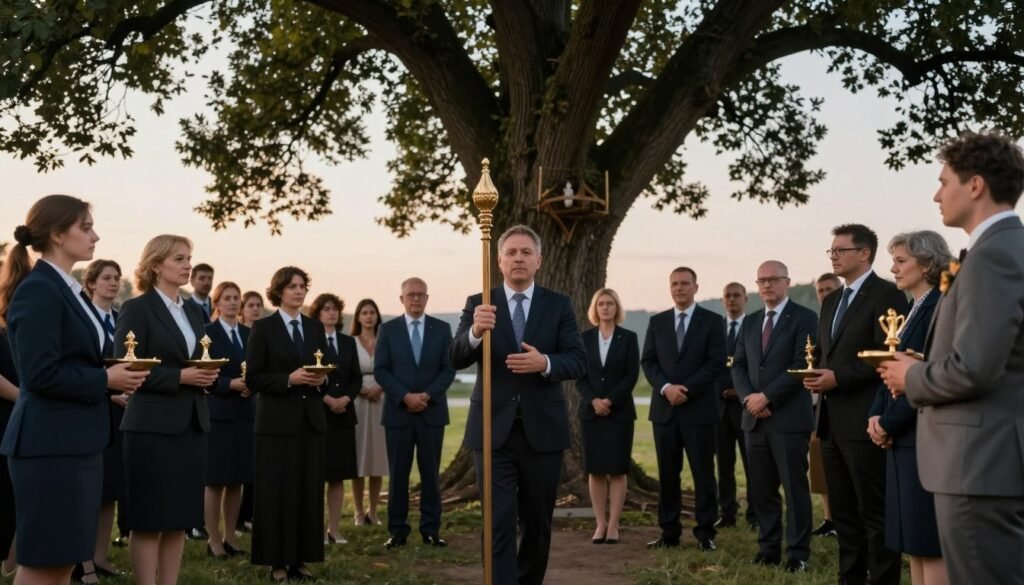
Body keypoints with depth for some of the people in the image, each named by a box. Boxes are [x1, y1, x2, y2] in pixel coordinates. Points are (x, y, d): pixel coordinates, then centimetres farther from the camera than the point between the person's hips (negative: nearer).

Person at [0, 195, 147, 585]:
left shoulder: (67, 289, 15)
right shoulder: (38, 290, -15)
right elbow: (40, 374, -22)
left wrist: (113, 376, 5)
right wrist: (105, 380, -14)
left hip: (75, 441, 10)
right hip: (50, 443, -10)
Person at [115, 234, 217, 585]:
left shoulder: (193, 312, 15)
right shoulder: (136, 309, -6)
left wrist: (207, 376, -1)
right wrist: (180, 376, -18)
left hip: (192, 425, 7)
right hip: (153, 427, -7)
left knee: (181, 518, 9)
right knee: (149, 519, -1)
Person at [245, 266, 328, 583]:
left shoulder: (316, 327, 12)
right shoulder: (263, 328, -2)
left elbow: (327, 368, 17)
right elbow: (252, 378, -7)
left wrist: (321, 379, -5)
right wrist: (289, 379, -18)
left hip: (311, 419, 5)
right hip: (277, 420, -5)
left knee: (309, 490, 5)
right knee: (277, 491, -2)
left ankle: (301, 559, 13)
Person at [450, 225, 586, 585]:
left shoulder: (558, 305, 4)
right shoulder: (478, 304, 2)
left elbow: (578, 362, -5)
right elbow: (456, 359, -10)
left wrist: (545, 363, -26)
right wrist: (475, 332, -32)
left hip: (542, 429, 2)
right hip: (494, 430, -2)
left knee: (537, 521, 14)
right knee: (499, 522, -7)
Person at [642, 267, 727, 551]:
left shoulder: (713, 321, 2)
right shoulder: (657, 322, 12)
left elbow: (717, 363, -5)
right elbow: (648, 361, 7)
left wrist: (686, 388, -14)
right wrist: (666, 387, -11)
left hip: (699, 408, -3)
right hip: (664, 408, 3)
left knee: (703, 473, 1)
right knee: (667, 473, 6)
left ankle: (705, 532, 7)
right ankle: (669, 531, 12)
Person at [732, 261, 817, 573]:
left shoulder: (804, 317, -3)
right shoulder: (751, 322, 16)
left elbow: (802, 365, -13)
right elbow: (739, 366, 12)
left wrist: (766, 396, -15)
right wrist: (749, 398, -6)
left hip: (789, 417, -6)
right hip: (755, 418, 6)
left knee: (795, 488, -2)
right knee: (762, 489, 8)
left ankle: (798, 554, 5)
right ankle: (768, 548, 16)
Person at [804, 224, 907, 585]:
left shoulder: (887, 294, -8)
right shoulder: (831, 301, 18)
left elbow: (887, 354, -18)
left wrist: (838, 377, -19)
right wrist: (815, 372, 1)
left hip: (864, 420, -9)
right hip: (832, 421, 9)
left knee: (874, 511, -2)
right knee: (843, 511, 15)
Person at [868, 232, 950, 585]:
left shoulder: (940, 307, -13)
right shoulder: (913, 310, 17)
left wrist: (889, 423, -12)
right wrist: (877, 415, 0)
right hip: (902, 436, 9)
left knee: (931, 541, -4)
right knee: (913, 540, 12)